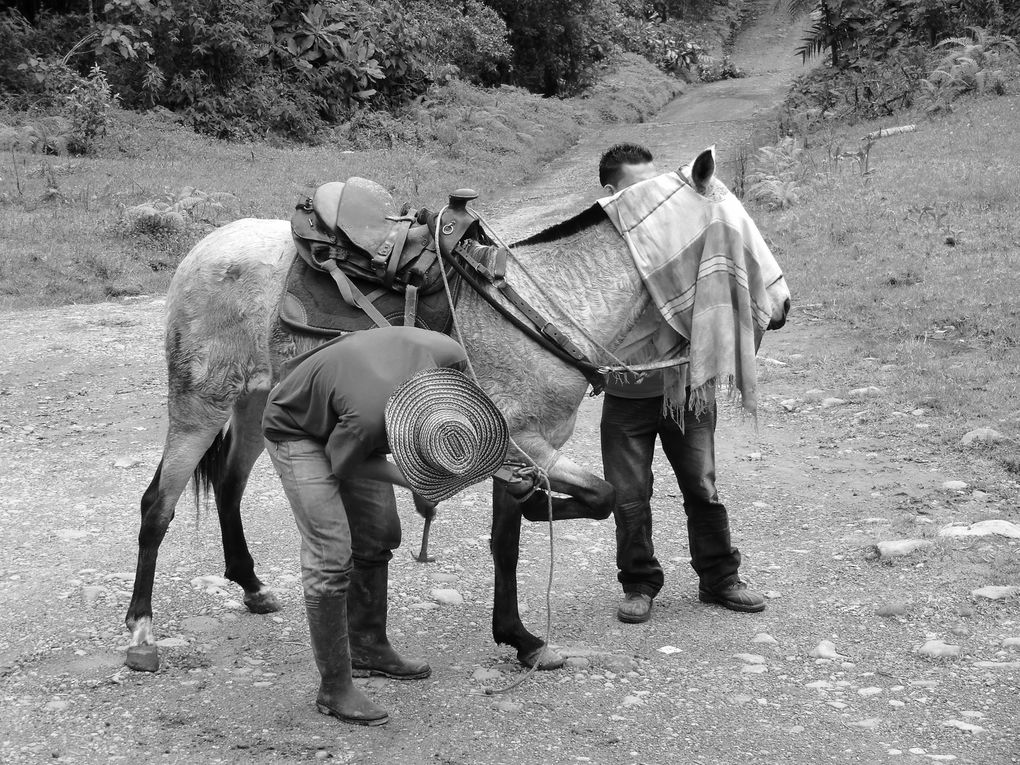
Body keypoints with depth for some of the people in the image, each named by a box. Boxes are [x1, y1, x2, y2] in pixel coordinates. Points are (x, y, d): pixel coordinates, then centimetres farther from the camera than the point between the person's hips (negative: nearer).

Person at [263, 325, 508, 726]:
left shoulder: (449, 356, -30)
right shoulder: (367, 417, -45)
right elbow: (342, 466, -22)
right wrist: (412, 482, -21)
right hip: (297, 431, -7)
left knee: (378, 536, 13)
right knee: (331, 555, -13)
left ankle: (367, 647, 32)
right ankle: (334, 688, -3)